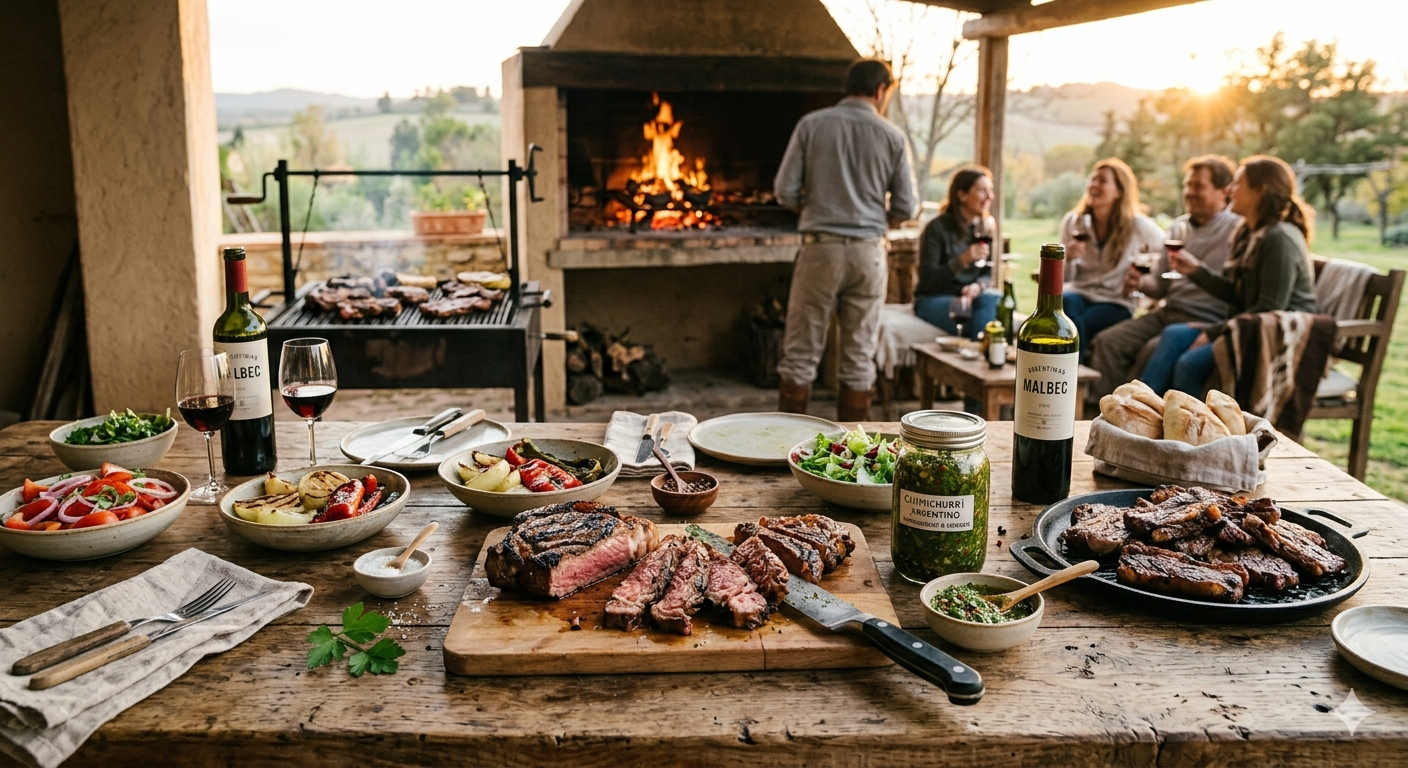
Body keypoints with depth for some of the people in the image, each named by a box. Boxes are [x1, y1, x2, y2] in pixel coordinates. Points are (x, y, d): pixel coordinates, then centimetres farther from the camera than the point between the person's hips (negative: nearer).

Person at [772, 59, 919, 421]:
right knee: (859, 358, 9)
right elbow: (907, 208, 0)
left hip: (820, 247, -1)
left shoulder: (811, 125, 0)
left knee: (800, 354, 5)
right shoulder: (892, 136, 1)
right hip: (868, 252, 1)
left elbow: (785, 191, -3)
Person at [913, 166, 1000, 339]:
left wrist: (977, 286, -16)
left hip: (968, 296, 5)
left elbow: (987, 274, 9)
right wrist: (962, 260, -31)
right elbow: (927, 278, -17)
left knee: (994, 300, -30)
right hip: (933, 300, -5)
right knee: (986, 318, -31)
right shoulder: (936, 228, -12)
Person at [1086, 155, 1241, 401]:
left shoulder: (1237, 229, -3)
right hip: (1166, 313, 7)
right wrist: (1141, 283, -1)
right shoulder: (1179, 226, 19)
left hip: (1204, 321, -7)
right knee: (1106, 342, -14)